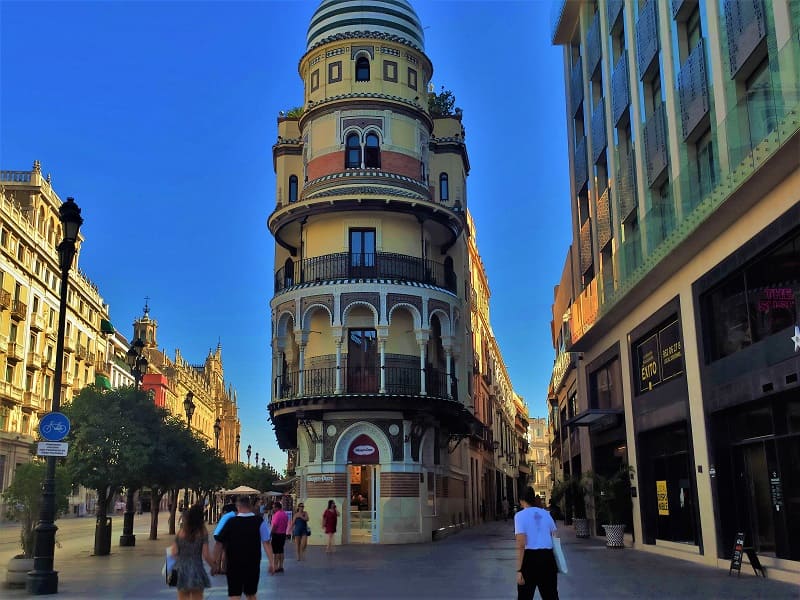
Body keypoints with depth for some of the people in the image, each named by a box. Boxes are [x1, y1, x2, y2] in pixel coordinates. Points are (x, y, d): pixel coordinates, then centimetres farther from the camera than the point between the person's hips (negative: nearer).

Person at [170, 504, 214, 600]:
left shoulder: (181, 532, -1)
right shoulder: (203, 532, -8)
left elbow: (174, 553, -2)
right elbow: (206, 555, -10)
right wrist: (213, 566, 5)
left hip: (181, 569, 2)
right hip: (196, 569, -2)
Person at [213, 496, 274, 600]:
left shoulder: (230, 522, -5)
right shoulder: (260, 521, -4)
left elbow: (219, 543, -3)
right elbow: (266, 543, -10)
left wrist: (215, 563, 4)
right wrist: (271, 562, -9)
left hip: (233, 565, -2)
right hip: (253, 564, 2)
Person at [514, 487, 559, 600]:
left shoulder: (520, 515, -6)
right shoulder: (546, 514, 10)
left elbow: (521, 546, -12)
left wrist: (519, 570, -12)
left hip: (530, 558, -4)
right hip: (548, 557, 4)